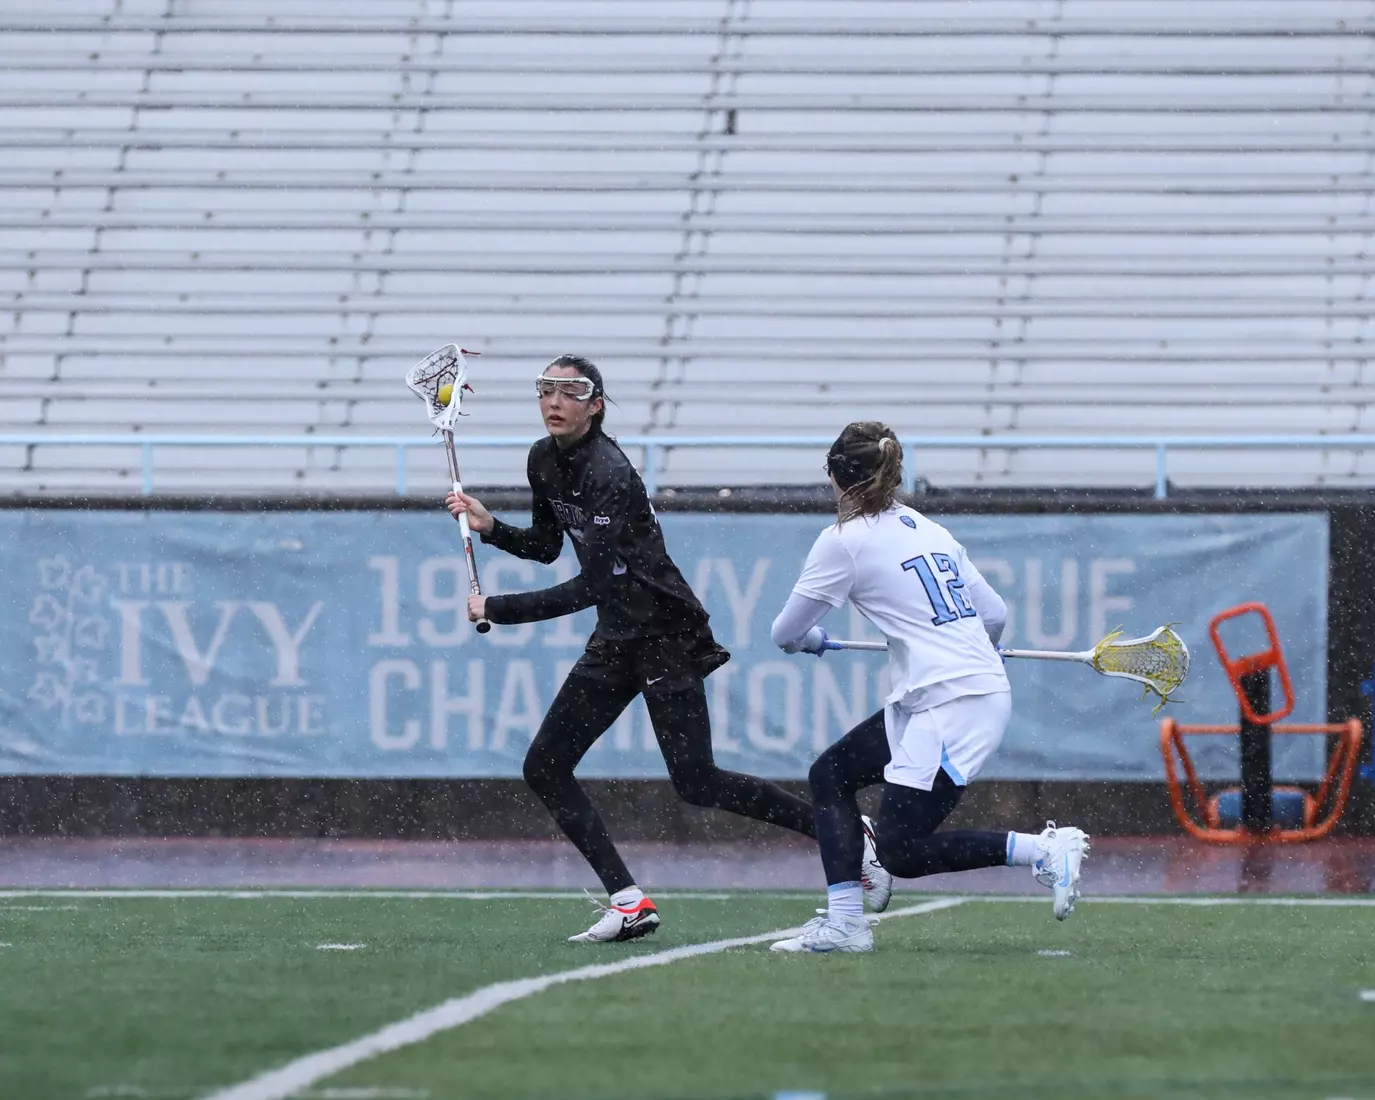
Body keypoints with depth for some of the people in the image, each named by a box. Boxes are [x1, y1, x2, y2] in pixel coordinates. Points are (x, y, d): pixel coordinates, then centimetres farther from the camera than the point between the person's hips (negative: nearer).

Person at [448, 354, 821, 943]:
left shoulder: (610, 476, -24)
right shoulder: (544, 461, 3)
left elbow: (591, 587, -26)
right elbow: (545, 546, 18)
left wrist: (496, 609, -21)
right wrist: (490, 527, -1)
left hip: (666, 635, -9)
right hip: (616, 637, 9)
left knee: (696, 783, -11)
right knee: (544, 768, 1)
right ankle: (629, 903, 2)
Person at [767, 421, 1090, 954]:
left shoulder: (846, 540, -6)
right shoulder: (930, 531, 14)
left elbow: (786, 634, 0)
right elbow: (995, 616, 17)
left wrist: (811, 639, 25)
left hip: (953, 704, -9)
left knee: (900, 852, -5)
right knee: (830, 773, 14)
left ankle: (1045, 849, -8)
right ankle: (844, 921, 9)